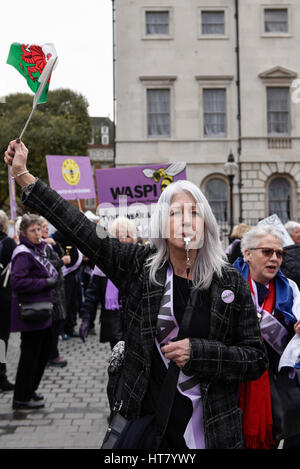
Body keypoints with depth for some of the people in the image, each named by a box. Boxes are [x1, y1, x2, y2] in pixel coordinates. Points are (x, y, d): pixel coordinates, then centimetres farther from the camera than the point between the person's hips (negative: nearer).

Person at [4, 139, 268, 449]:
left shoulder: (230, 282, -5)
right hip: (146, 421, 1)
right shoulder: (139, 266, -3)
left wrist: (197, 352, -18)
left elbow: (257, 359, -4)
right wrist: (23, 175, -2)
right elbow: (80, 228, -3)